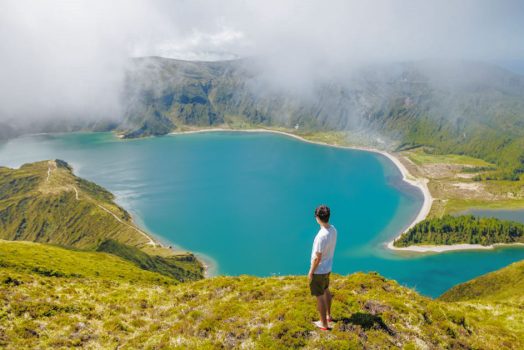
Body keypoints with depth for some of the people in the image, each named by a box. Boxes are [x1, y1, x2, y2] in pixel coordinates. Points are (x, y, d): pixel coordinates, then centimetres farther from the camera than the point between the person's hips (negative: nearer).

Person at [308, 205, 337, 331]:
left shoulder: (321, 236, -33)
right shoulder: (333, 230, -6)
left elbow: (317, 258, -25)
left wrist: (311, 272, -12)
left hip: (319, 270, -9)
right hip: (328, 268, 9)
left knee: (319, 296, 8)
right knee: (326, 291, 27)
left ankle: (324, 323, 24)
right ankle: (328, 315, 45)